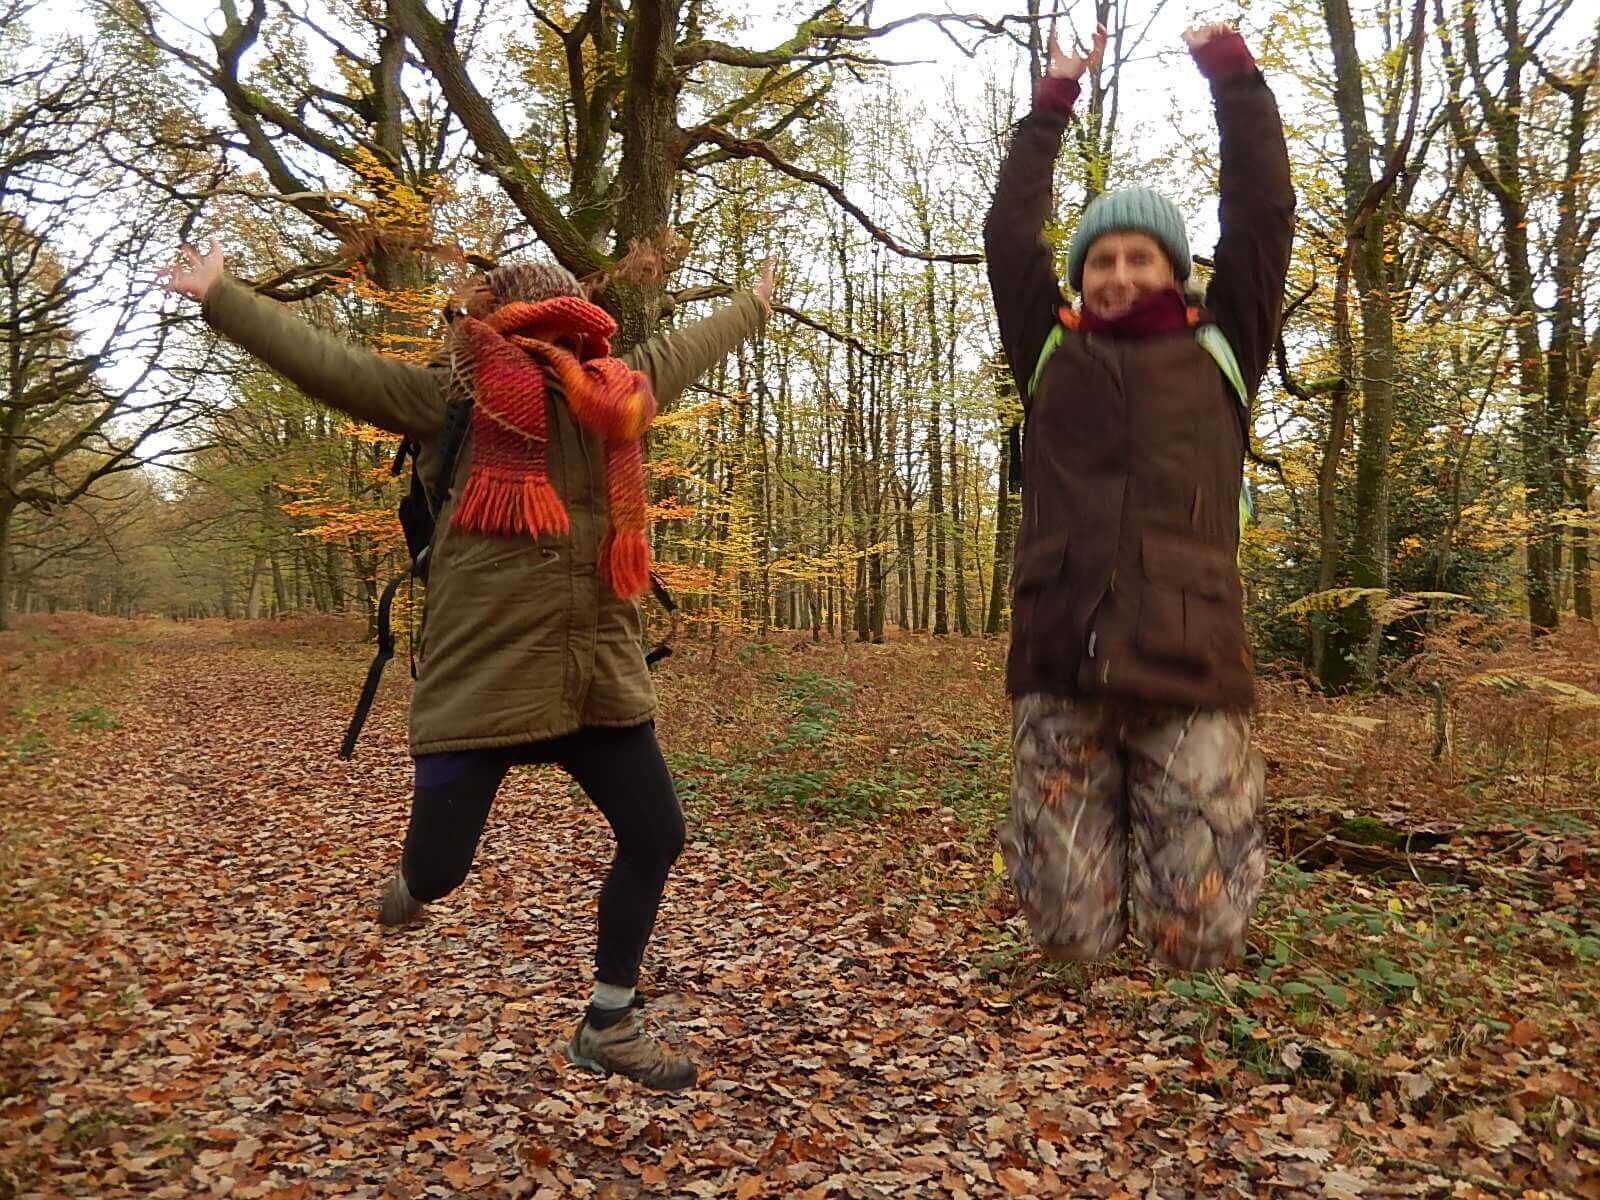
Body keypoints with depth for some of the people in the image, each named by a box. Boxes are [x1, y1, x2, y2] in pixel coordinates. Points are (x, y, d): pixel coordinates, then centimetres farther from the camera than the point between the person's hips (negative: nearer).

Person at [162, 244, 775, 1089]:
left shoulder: (619, 391, 12)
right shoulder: (449, 399, 0)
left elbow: (687, 349, 28)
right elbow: (325, 361, 1)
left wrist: (752, 307, 42)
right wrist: (219, 296, 2)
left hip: (602, 680, 4)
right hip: (480, 685, -4)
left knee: (656, 838, 5)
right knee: (438, 869, 4)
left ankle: (609, 1028, 26)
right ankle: (412, 883, 47)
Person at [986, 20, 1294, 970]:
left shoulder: (1218, 352, 13)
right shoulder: (1050, 355, 16)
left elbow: (1264, 213, 11)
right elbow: (1009, 231, 17)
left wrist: (1231, 70, 17)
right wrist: (1054, 102, 21)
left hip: (1187, 675, -1)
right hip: (1059, 676, 1)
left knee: (1198, 935, 1)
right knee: (1068, 930, 3)